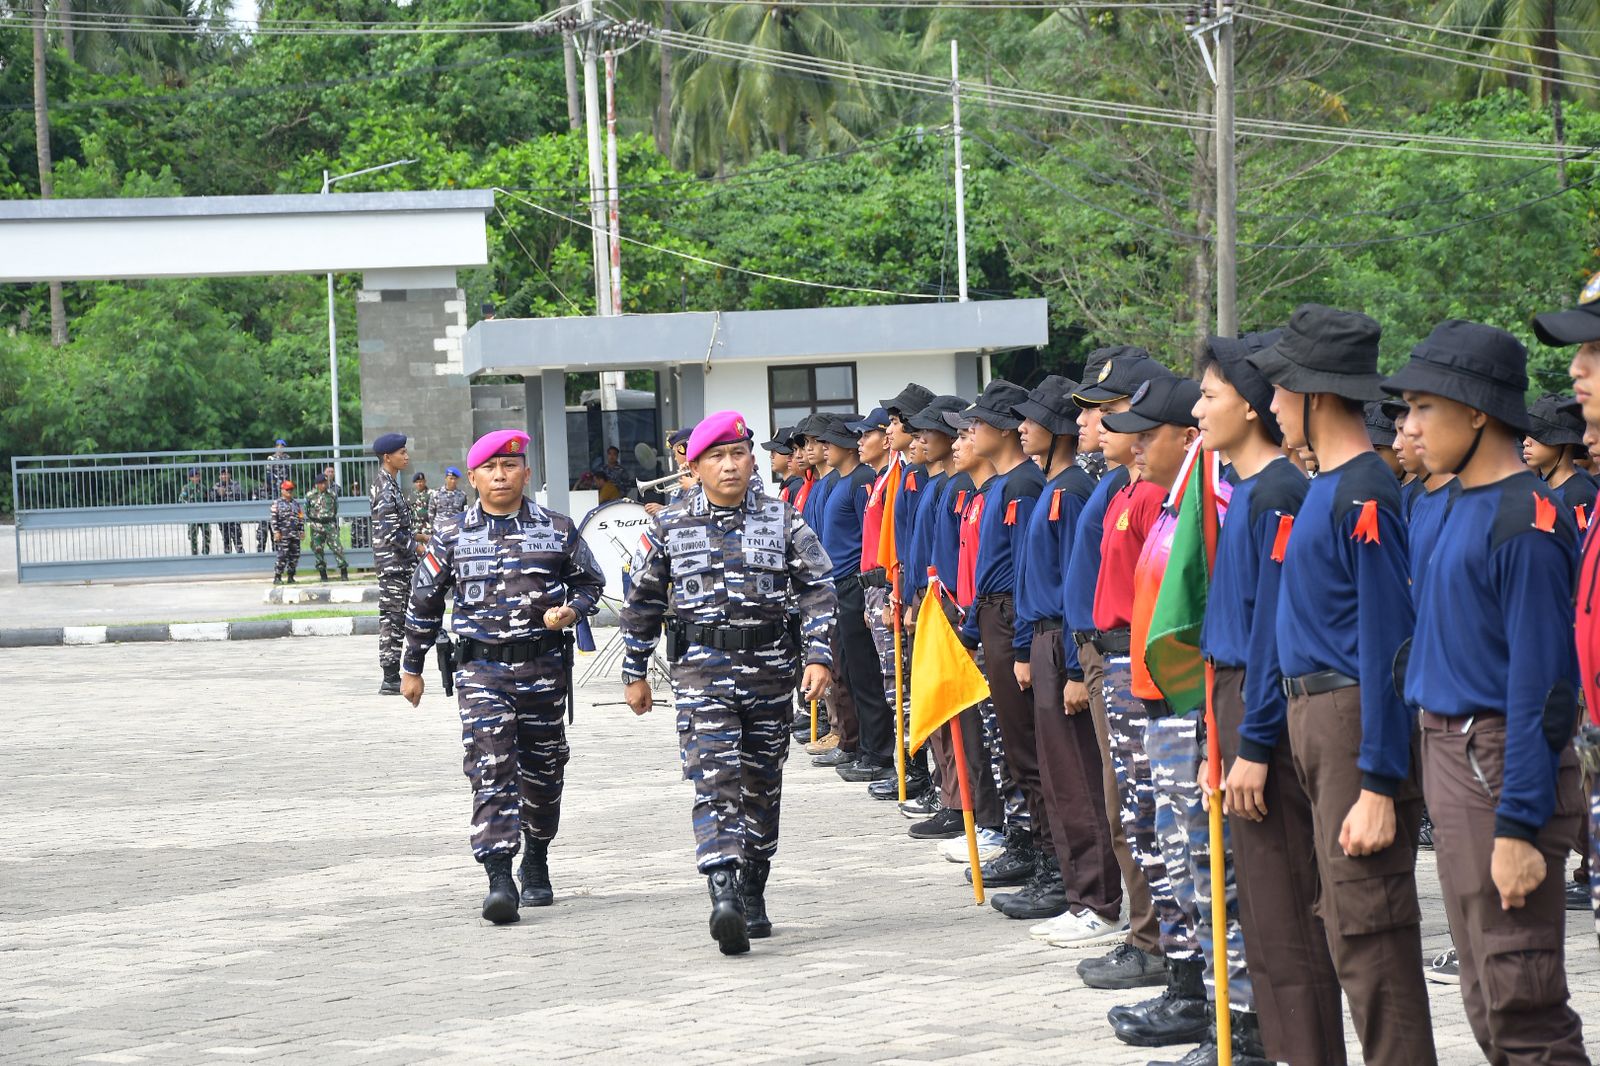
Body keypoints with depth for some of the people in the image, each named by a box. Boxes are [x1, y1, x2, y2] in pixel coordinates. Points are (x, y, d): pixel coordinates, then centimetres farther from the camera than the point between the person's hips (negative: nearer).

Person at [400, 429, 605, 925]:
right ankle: (499, 879, -19)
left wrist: (570, 610, -6)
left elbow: (590, 582, 16)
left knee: (542, 769, 11)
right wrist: (412, 668, 14)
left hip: (544, 666, 1)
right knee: (491, 771, -13)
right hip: (481, 668, -1)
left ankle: (536, 865, 31)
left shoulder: (557, 529, 3)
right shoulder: (451, 536, 3)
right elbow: (425, 602, 12)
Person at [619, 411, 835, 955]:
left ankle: (752, 895, 23)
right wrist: (635, 673, 12)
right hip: (702, 669, -2)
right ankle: (723, 895, -26)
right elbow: (643, 603, 12)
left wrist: (818, 657, -9)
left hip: (771, 669, 2)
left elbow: (817, 589, 2)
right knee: (715, 780, -15)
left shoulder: (783, 520, 4)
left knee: (762, 784, 10)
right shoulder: (669, 526, 4)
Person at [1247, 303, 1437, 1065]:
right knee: (1339, 916, 15)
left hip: (1357, 721, -10)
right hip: (1314, 718, 10)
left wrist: (1379, 785, -22)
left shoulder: (1363, 494, -17)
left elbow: (1387, 645, -20)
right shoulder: (1325, 487, 13)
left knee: (1368, 929, -10)